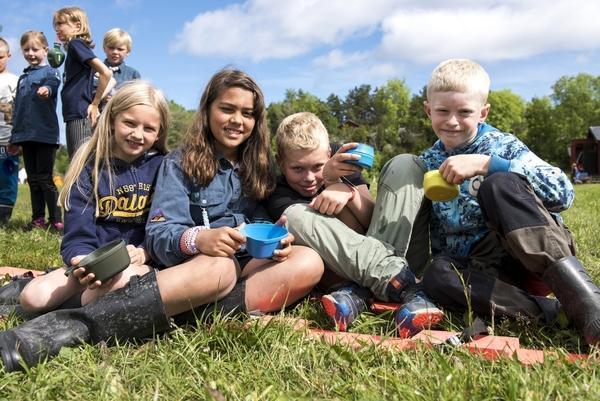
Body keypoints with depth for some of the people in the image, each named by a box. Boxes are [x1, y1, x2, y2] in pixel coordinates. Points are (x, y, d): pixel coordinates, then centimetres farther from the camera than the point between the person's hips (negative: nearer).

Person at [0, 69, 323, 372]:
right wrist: (198, 238, -31)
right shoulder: (181, 163, 2)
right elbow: (158, 235, -9)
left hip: (249, 265, 4)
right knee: (219, 268, -41)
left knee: (309, 262, -29)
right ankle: (73, 323, -45)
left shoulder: (257, 167, 15)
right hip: (191, 267, -4)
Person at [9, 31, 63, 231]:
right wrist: (14, 136, 18)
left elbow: (53, 83, -24)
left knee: (45, 179, -7)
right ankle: (38, 219, 16)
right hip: (25, 135, 6)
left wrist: (46, 89, -48)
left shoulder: (50, 72, 1)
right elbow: (17, 107, 22)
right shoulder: (23, 77, 19)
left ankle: (56, 220, -2)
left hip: (45, 134, -6)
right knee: (33, 179, 9)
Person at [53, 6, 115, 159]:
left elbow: (107, 73, -18)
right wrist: (95, 100, 4)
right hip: (75, 116, 9)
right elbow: (112, 81, 18)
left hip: (81, 117, -9)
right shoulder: (74, 50, 20)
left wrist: (95, 104, -11)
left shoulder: (76, 44, -4)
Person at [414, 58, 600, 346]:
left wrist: (485, 164, -27)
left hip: (538, 257, -2)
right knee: (437, 276, -30)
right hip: (484, 270, 3)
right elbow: (436, 236, 17)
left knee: (500, 184, -31)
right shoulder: (428, 164, 10)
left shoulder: (502, 145, -2)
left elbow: (563, 192, -20)